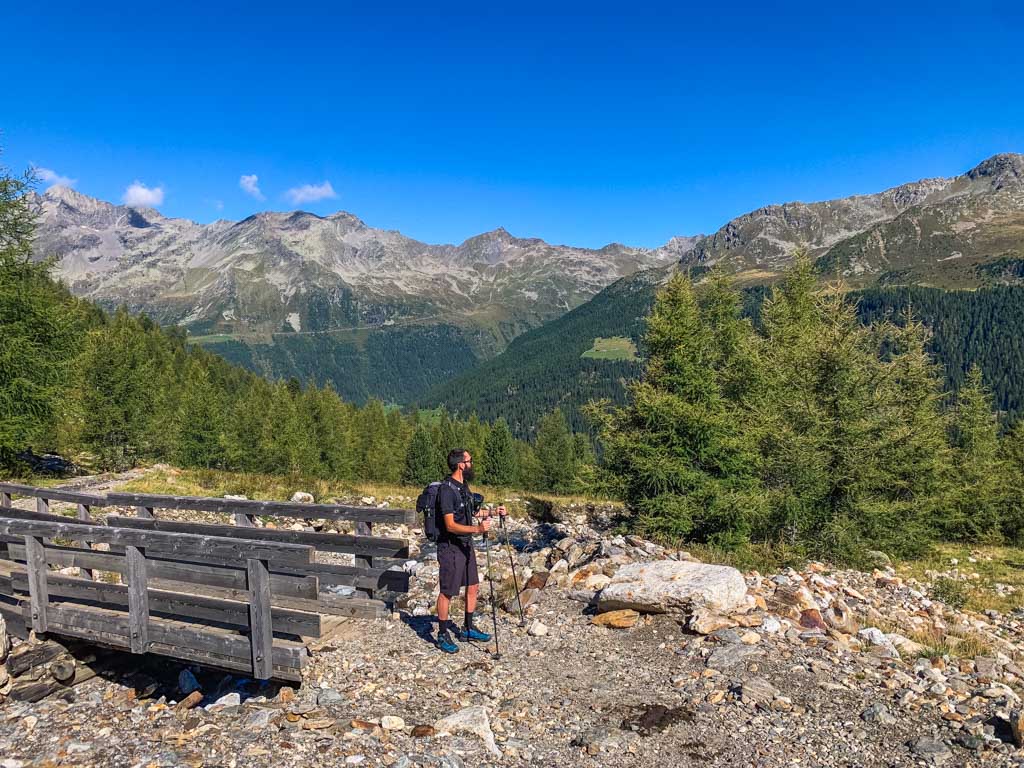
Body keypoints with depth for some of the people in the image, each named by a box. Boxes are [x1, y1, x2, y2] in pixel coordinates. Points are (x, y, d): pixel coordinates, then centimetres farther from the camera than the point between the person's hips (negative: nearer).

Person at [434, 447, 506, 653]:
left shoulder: (464, 486, 8)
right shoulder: (446, 489, -22)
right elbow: (450, 525, -27)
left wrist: (493, 512, 16)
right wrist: (477, 529, -38)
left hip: (466, 544, 9)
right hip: (450, 547, -9)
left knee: (473, 587, 15)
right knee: (447, 592, 1)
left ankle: (468, 629, 28)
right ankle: (442, 635, 14)